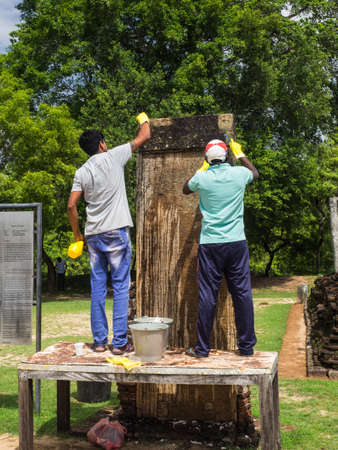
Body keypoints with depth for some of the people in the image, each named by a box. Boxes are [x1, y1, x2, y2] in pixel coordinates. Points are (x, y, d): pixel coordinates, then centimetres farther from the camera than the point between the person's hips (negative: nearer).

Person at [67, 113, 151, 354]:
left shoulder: (81, 172, 7)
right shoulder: (113, 157, -1)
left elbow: (71, 206, 2)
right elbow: (144, 137, 7)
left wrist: (77, 234, 14)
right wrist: (144, 120, 28)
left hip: (93, 234, 4)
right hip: (116, 232, -4)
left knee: (97, 288, 9)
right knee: (121, 287, 0)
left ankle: (100, 341, 12)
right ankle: (119, 342, 0)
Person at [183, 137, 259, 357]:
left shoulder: (202, 178, -2)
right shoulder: (239, 173, 1)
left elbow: (186, 189, 22)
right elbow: (255, 173, 26)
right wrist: (240, 154, 36)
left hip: (210, 244, -1)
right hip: (236, 242, 1)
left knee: (208, 296, 2)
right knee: (242, 293, 6)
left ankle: (202, 348, 9)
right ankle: (247, 346, 12)